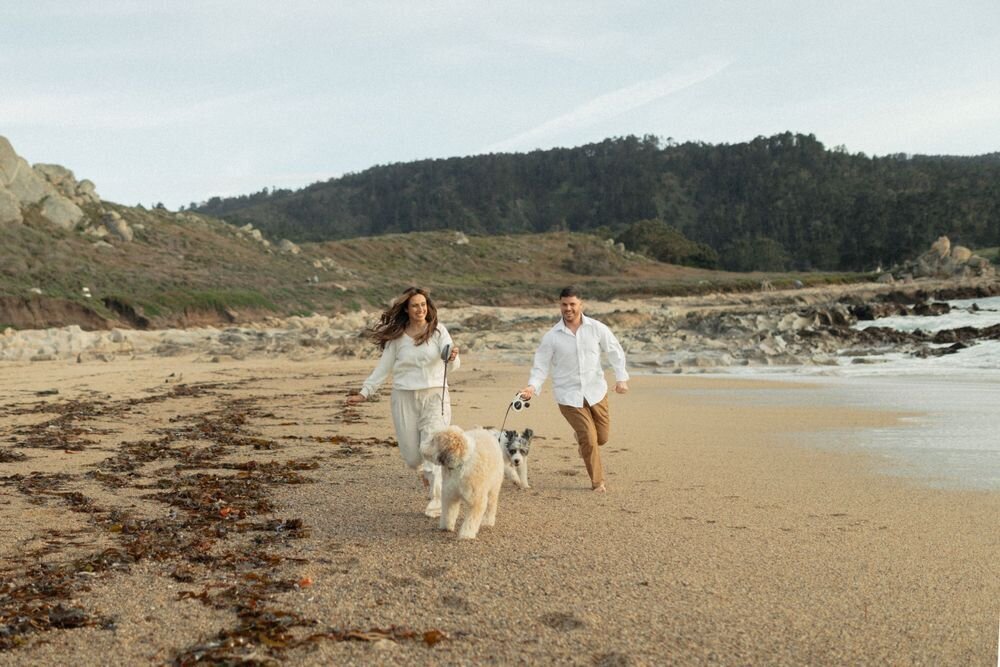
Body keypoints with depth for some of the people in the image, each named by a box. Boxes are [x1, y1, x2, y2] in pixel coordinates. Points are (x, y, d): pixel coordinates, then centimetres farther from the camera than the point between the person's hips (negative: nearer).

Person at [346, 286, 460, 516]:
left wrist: (453, 358, -36)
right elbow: (383, 368, 10)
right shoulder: (397, 336, 4)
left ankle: (437, 500, -2)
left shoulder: (438, 330, -2)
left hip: (434, 396, -2)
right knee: (411, 455, 5)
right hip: (405, 397, 2)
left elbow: (454, 364, -12)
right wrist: (364, 393, 4)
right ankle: (426, 471, 39)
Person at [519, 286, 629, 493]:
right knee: (589, 438, -6)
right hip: (569, 395, -2)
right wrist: (532, 386, -18)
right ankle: (598, 481, 13)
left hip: (596, 390, 2)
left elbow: (615, 352, 3)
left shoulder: (597, 328, -4)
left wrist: (621, 377, -8)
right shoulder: (551, 336, -5)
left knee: (602, 437, 11)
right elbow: (541, 365, -3)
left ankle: (581, 438, 47)